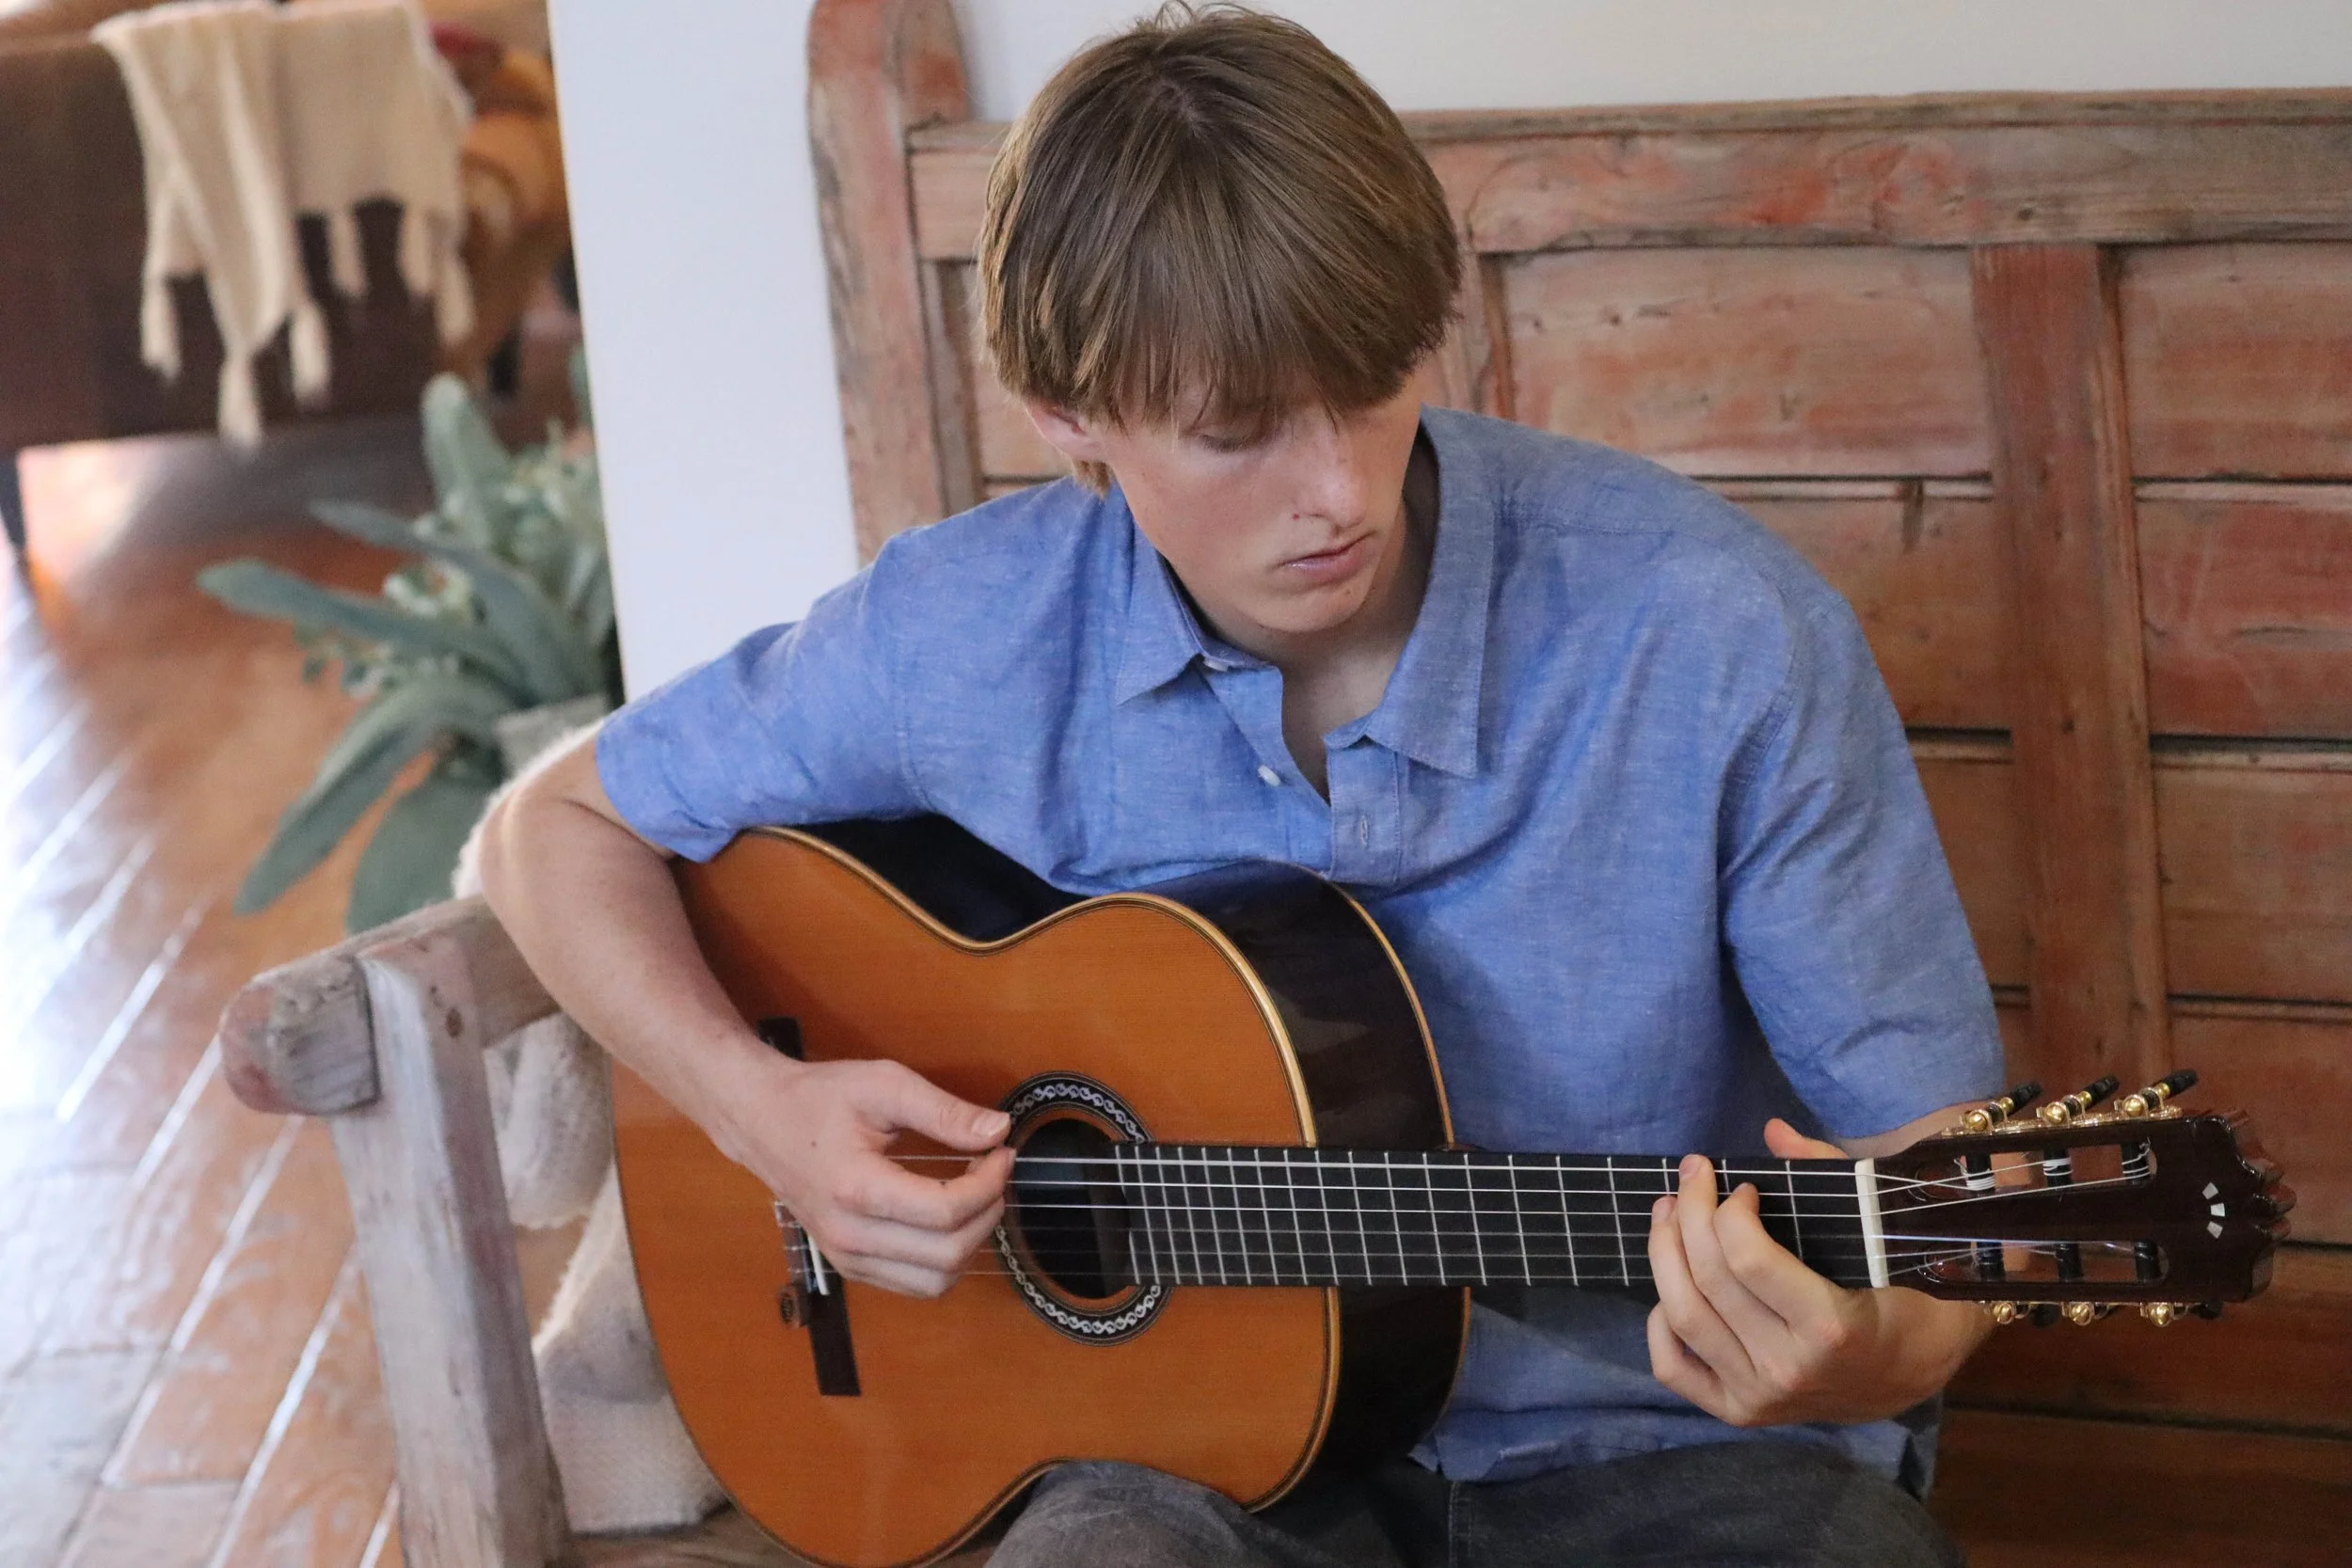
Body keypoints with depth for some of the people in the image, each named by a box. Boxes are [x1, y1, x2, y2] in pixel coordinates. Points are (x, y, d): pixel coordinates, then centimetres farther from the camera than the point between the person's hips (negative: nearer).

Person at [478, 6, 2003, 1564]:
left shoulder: (1716, 634, -13)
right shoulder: (967, 637, -7)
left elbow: (1941, 1163, -9)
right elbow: (562, 826, 9)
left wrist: (1880, 1354, -33)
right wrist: (763, 1108, -9)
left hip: (1657, 1443, 1)